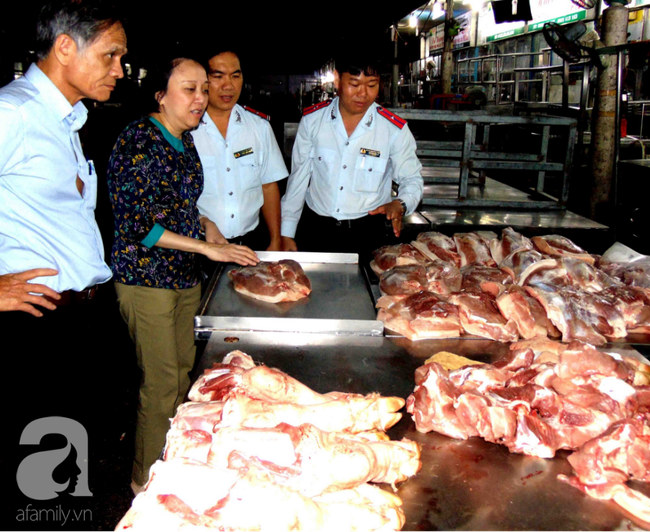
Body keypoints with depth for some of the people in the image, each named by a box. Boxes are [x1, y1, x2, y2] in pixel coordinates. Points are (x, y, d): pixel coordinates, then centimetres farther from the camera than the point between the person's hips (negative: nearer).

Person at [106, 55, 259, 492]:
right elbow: (135, 224, -19)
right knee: (161, 384, 0)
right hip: (146, 276, -8)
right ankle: (148, 481, 19)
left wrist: (205, 222, 3)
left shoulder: (184, 140, 10)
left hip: (185, 276, 8)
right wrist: (208, 248, -19)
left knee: (184, 373, 14)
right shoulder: (138, 138, -15)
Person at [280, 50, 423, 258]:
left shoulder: (394, 129, -6)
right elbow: (298, 178, 5)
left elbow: (412, 180, 2)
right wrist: (286, 234, 5)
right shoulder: (312, 120, -1)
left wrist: (399, 204, -21)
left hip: (367, 233, -1)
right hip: (314, 230, 1)